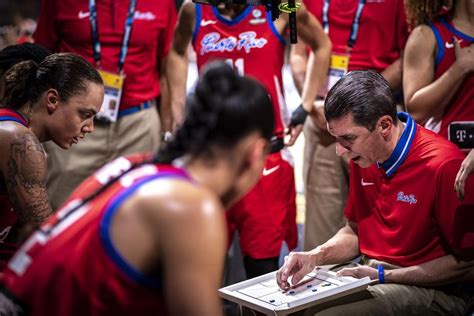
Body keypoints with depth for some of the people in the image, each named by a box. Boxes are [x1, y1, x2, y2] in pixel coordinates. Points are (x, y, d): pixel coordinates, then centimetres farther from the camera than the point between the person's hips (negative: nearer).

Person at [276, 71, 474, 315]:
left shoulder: (444, 166, -20)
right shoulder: (364, 156, 4)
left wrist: (383, 275, -16)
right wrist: (314, 257, -2)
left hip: (429, 288, -7)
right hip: (370, 275, 7)